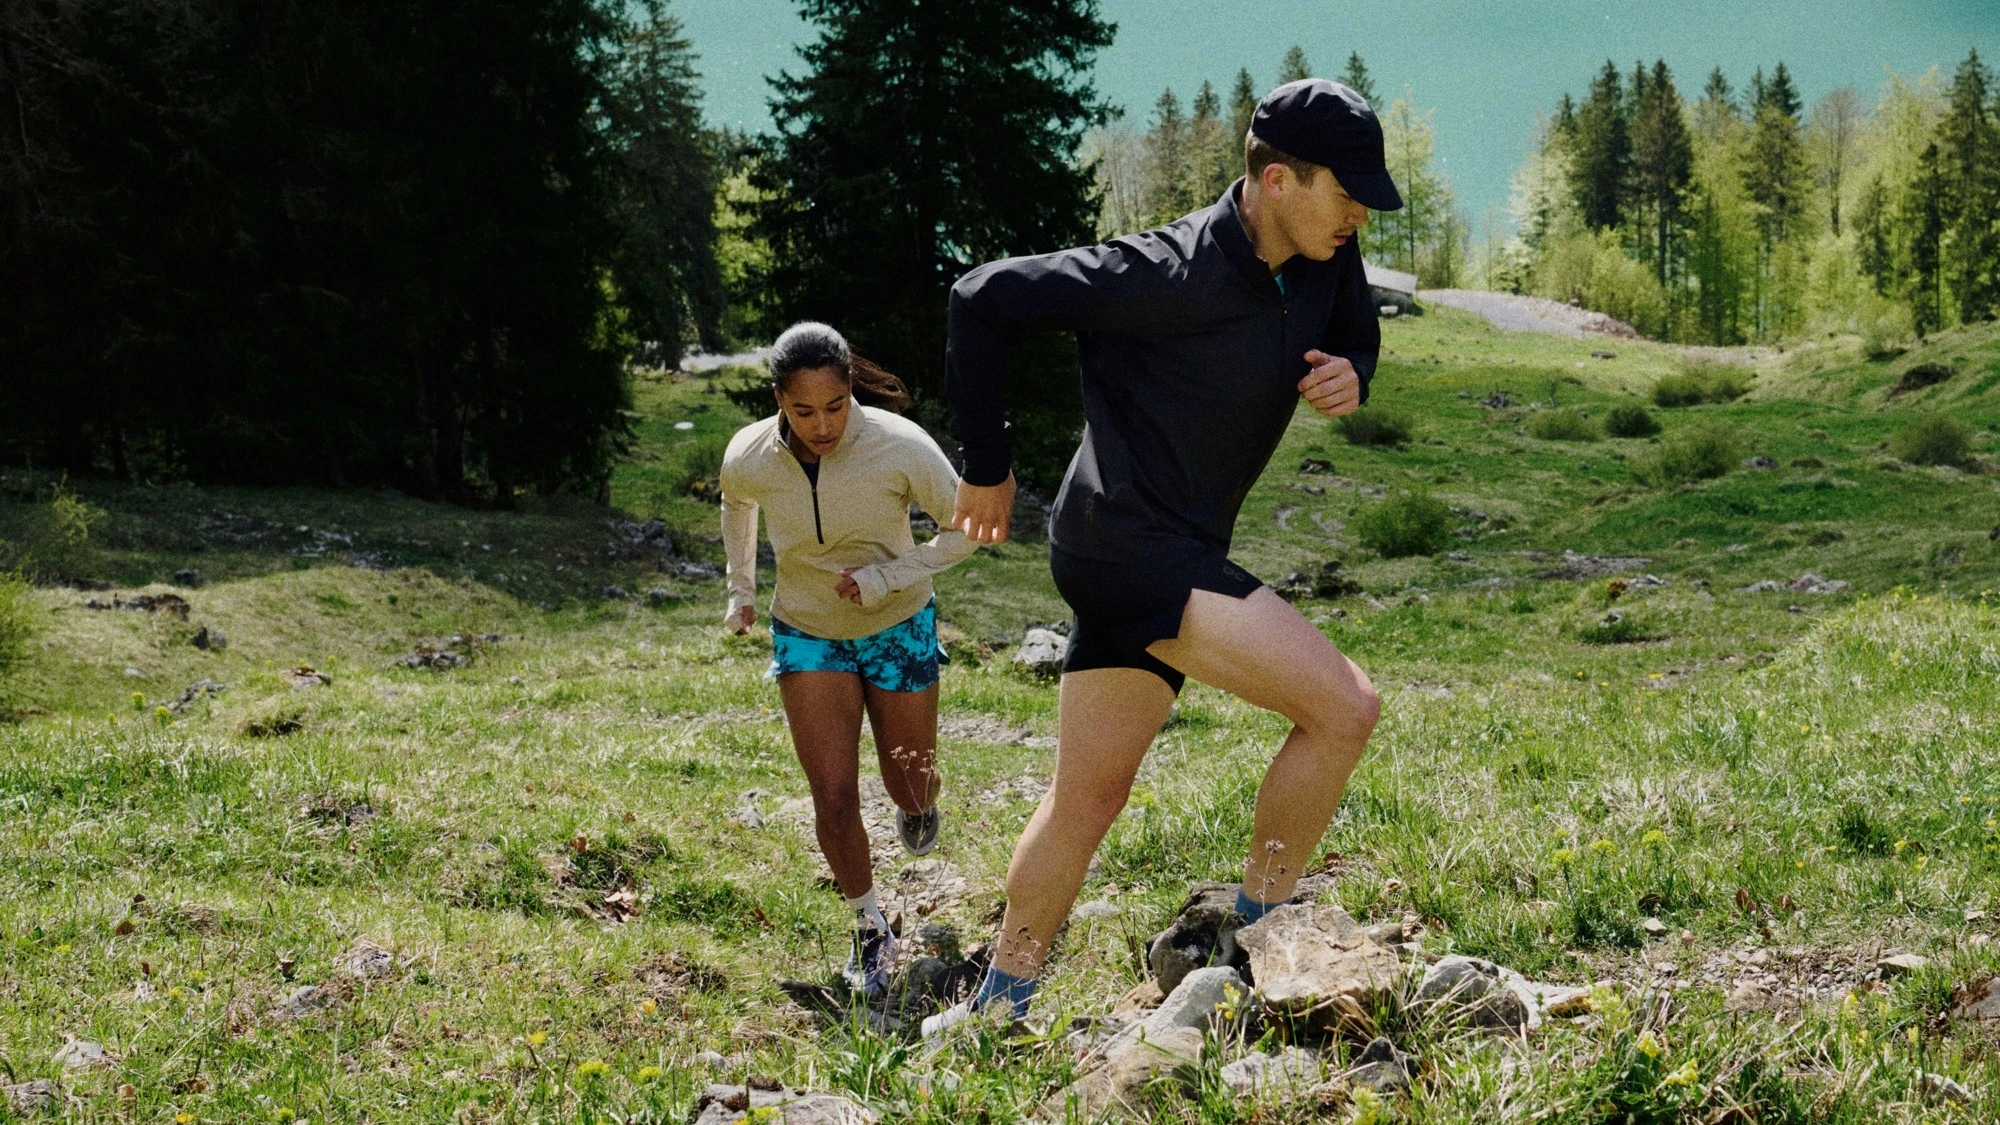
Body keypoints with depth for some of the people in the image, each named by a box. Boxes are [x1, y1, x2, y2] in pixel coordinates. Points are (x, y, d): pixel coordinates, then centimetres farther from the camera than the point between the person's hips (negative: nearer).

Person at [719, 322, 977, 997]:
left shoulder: (900, 446, -27)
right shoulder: (748, 457, -19)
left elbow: (968, 529, -14)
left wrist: (888, 577, -22)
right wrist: (741, 590, 13)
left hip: (898, 629, -1)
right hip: (807, 635, 1)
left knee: (910, 789, 12)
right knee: (833, 796, -8)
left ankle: (917, 804, 52)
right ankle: (871, 930, 15)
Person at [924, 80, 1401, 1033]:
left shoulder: (1328, 260, 1)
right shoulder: (1169, 274, -21)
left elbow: (1356, 340, 22)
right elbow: (985, 299, -16)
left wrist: (1349, 379, -5)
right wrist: (988, 468, -7)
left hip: (1178, 558, 9)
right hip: (1124, 543, -9)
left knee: (1088, 794, 15)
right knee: (1344, 705, -17)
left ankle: (1000, 1004, 27)